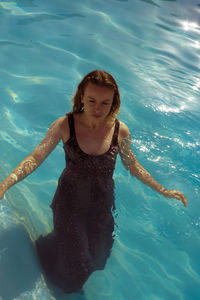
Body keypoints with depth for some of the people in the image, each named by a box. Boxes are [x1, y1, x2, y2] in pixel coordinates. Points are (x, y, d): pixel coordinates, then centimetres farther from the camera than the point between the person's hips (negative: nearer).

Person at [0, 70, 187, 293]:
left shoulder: (120, 130, -14)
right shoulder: (65, 125, -20)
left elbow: (133, 166, -1)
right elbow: (36, 158, -24)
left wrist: (163, 191, -2)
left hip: (102, 203, 3)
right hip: (70, 200, -2)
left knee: (96, 257, 19)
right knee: (74, 262, 7)